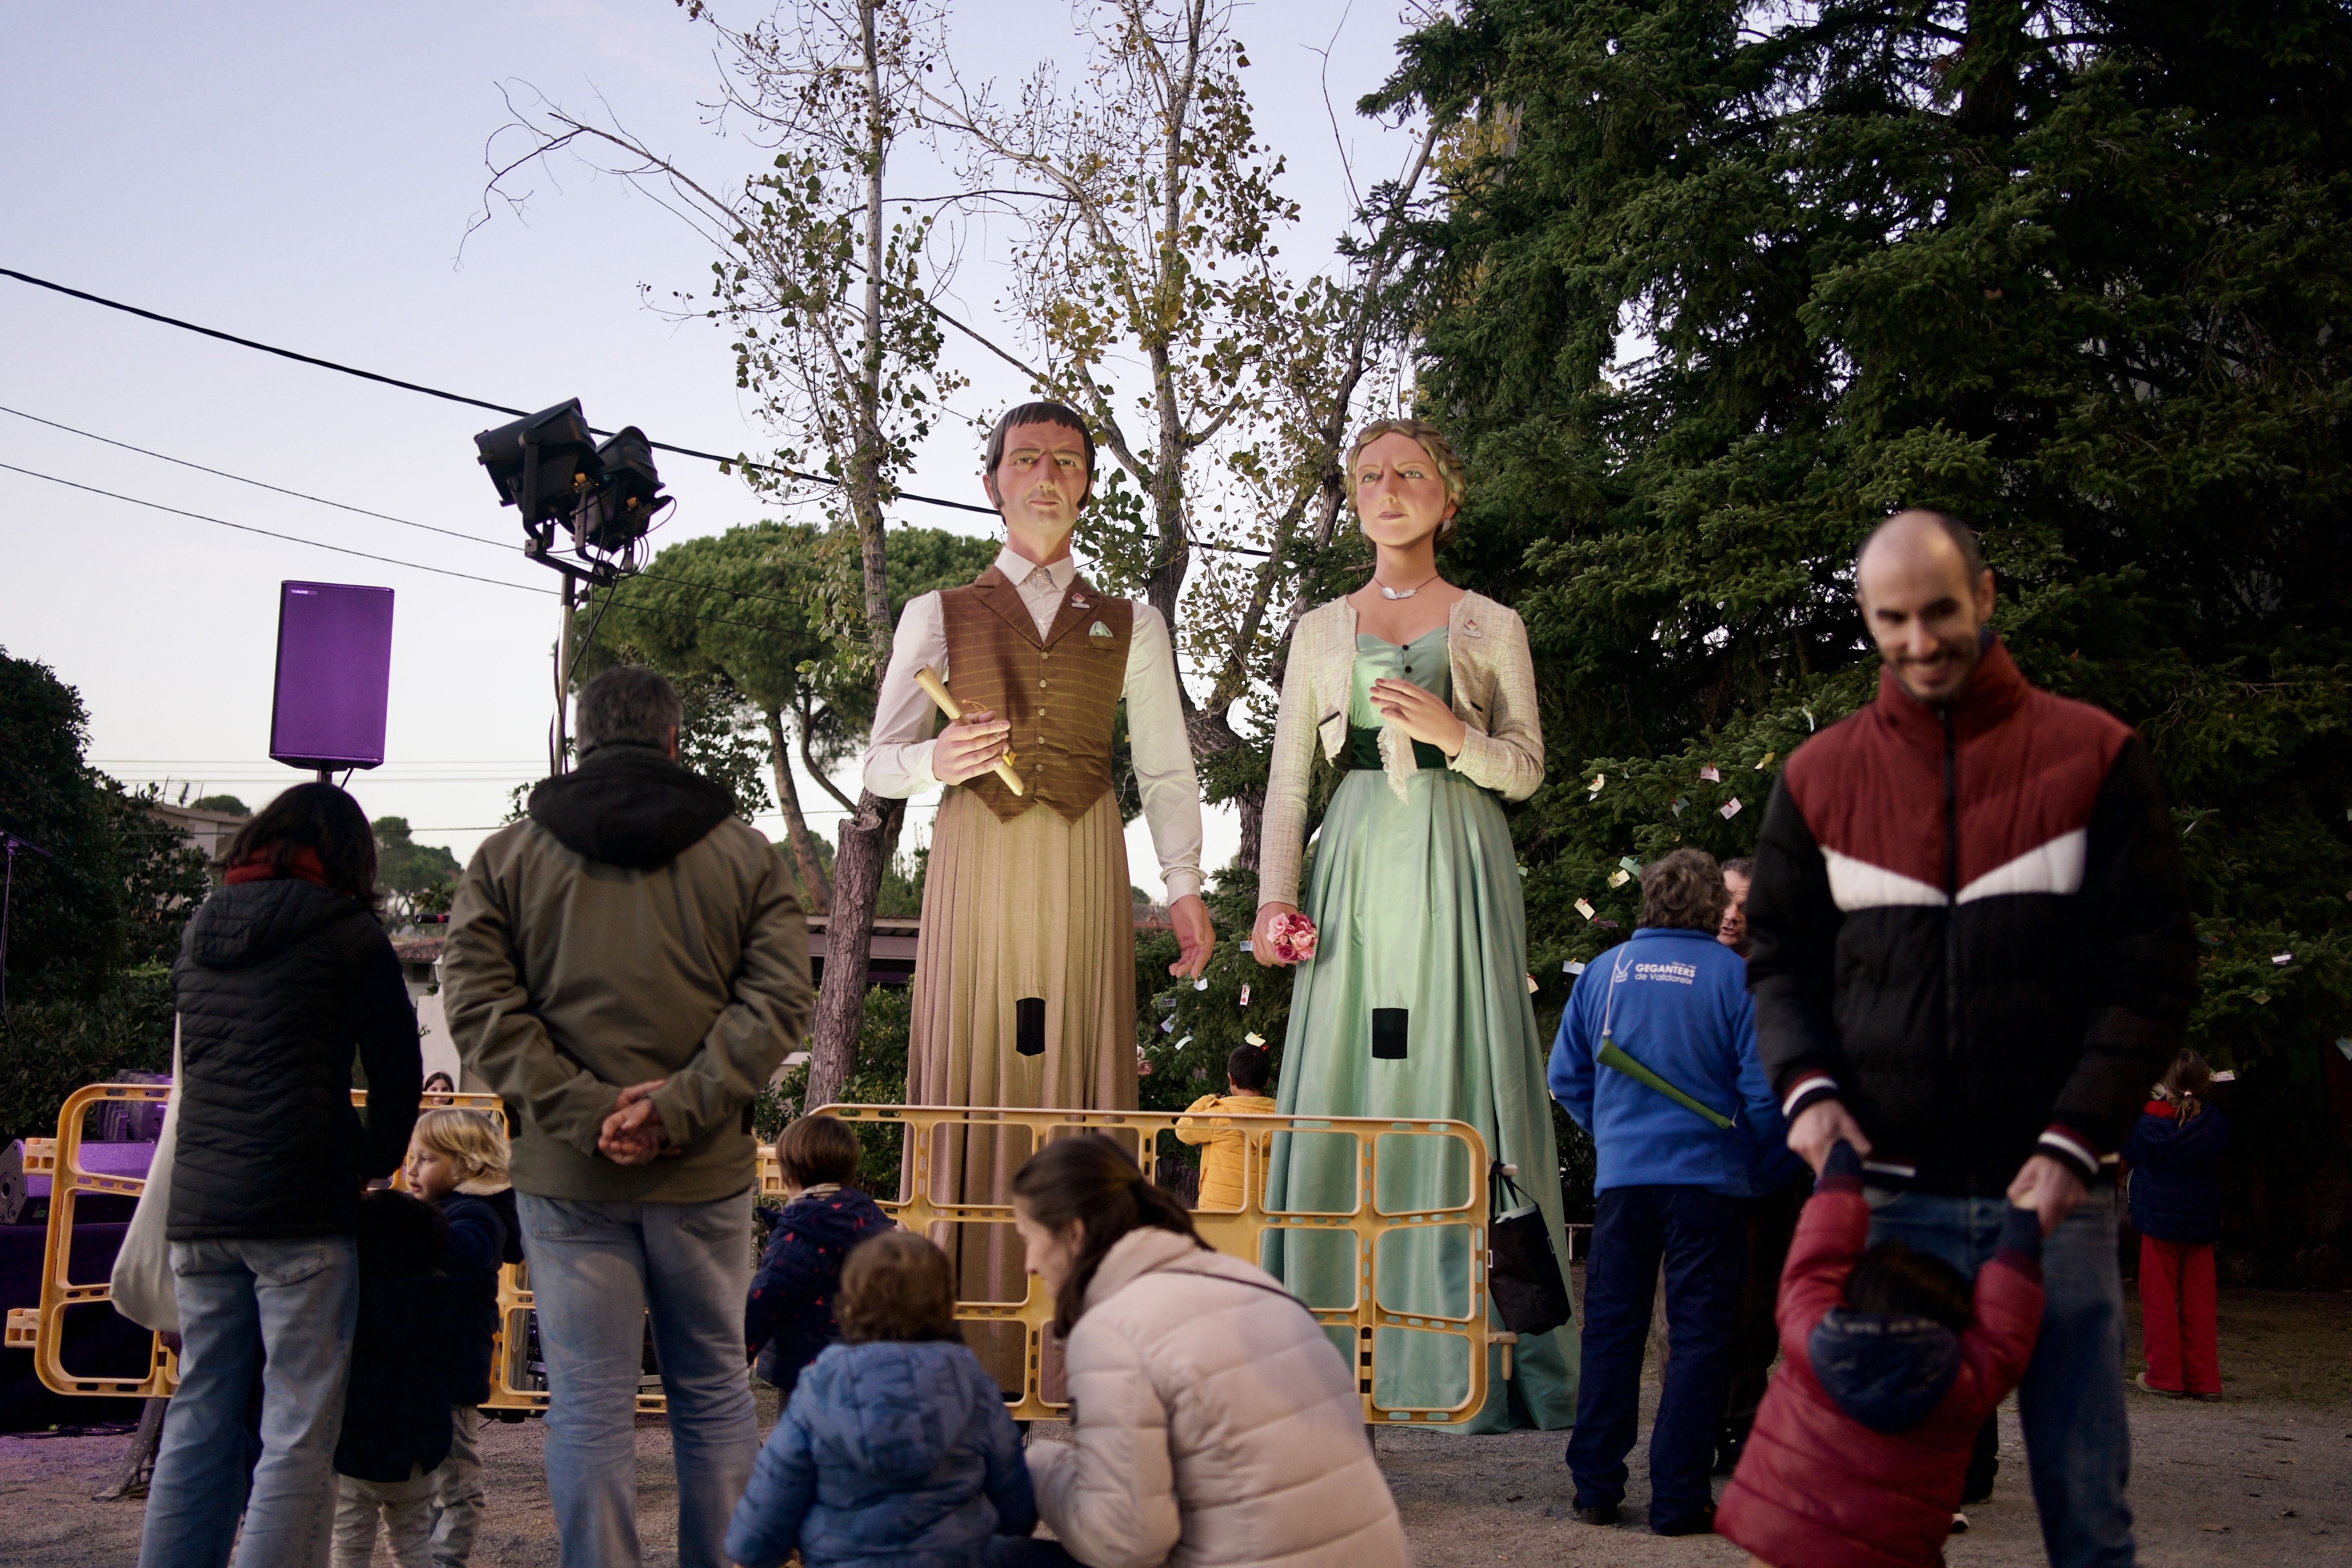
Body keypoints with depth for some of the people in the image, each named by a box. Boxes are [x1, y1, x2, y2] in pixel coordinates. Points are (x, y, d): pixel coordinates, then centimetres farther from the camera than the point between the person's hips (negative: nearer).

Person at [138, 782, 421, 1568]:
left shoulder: (200, 932, 16)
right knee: (298, 1434, -3)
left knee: (199, 1422, 13)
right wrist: (370, 1167, 17)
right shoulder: (348, 933, -1)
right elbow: (398, 1075, 1)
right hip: (300, 1210, -6)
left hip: (198, 1208, 6)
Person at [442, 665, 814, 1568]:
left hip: (567, 1177, -1)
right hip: (706, 1173, 1)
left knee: (589, 1408, 3)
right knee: (714, 1392, 13)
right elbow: (775, 1002, -5)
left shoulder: (506, 859, 5)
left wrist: (584, 1111, -9)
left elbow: (480, 1007, -4)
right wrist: (679, 1108, -10)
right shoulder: (745, 856, 5)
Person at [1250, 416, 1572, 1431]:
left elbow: (1528, 769, 8)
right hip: (1359, 862, 2)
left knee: (1465, 1081, -7)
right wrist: (1275, 894, -2)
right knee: (1346, 1088, -4)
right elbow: (1288, 779, 12)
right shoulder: (1322, 631, 16)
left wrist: (1452, 733, -11)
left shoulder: (1491, 627, 12)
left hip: (1458, 866, -1)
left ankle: (1484, 1358, -5)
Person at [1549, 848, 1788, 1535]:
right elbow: (1765, 1091, -8)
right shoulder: (1734, 977, -6)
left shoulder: (1605, 971, 5)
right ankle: (1678, 1497, 2)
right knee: (1698, 1336, 3)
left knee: (1610, 1330, 11)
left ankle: (1596, 1486, 14)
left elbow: (1566, 1076, 12)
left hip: (1621, 1175, 3)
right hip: (1709, 1175, -3)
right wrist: (1757, 1152, 10)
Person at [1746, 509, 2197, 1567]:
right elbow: (1779, 961, 14)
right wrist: (1807, 1085, -6)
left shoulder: (2095, 757, 3)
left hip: (2050, 1190, -1)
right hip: (1889, 1192, 1)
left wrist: (2077, 1140, -11)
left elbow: (2153, 970, 0)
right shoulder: (1819, 778, 9)